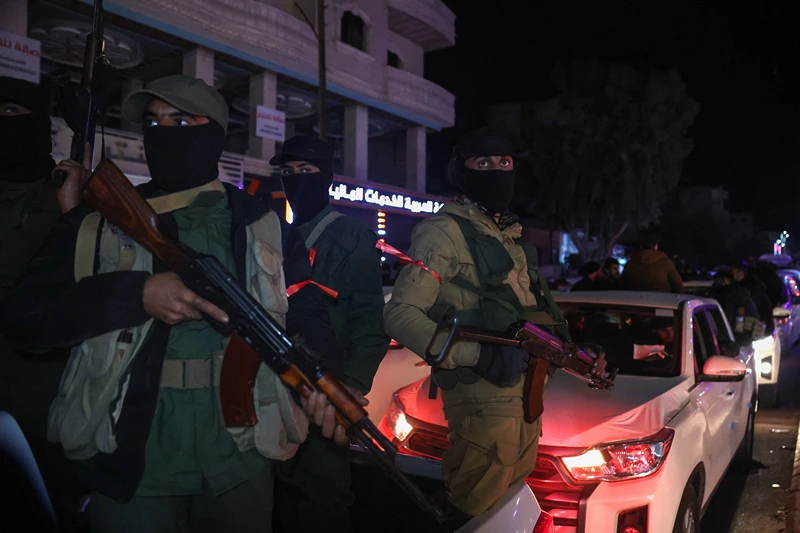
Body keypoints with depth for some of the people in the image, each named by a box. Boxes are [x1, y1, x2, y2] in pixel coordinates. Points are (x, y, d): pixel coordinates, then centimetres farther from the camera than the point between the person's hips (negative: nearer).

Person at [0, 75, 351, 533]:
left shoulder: (264, 226, 6)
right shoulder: (100, 223, 3)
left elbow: (308, 314, 3)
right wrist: (137, 293, -20)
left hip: (239, 462, 1)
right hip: (130, 464, -1)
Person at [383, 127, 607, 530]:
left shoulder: (509, 235, 18)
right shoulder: (445, 231, -9)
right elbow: (400, 314, -18)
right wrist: (479, 356, -25)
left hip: (524, 394, 8)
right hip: (484, 399, -8)